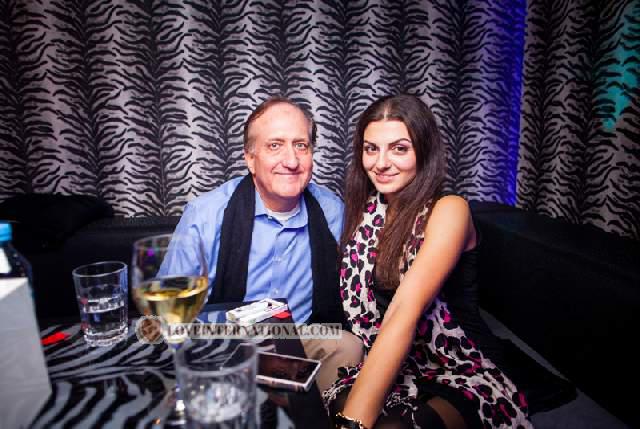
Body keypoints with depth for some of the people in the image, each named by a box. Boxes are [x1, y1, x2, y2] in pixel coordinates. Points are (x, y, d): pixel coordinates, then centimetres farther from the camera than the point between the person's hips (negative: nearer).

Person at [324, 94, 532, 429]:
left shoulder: (448, 210, -16)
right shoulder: (369, 210, 1)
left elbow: (405, 312, -28)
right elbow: (356, 295, 0)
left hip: (460, 376, -3)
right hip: (391, 367, 4)